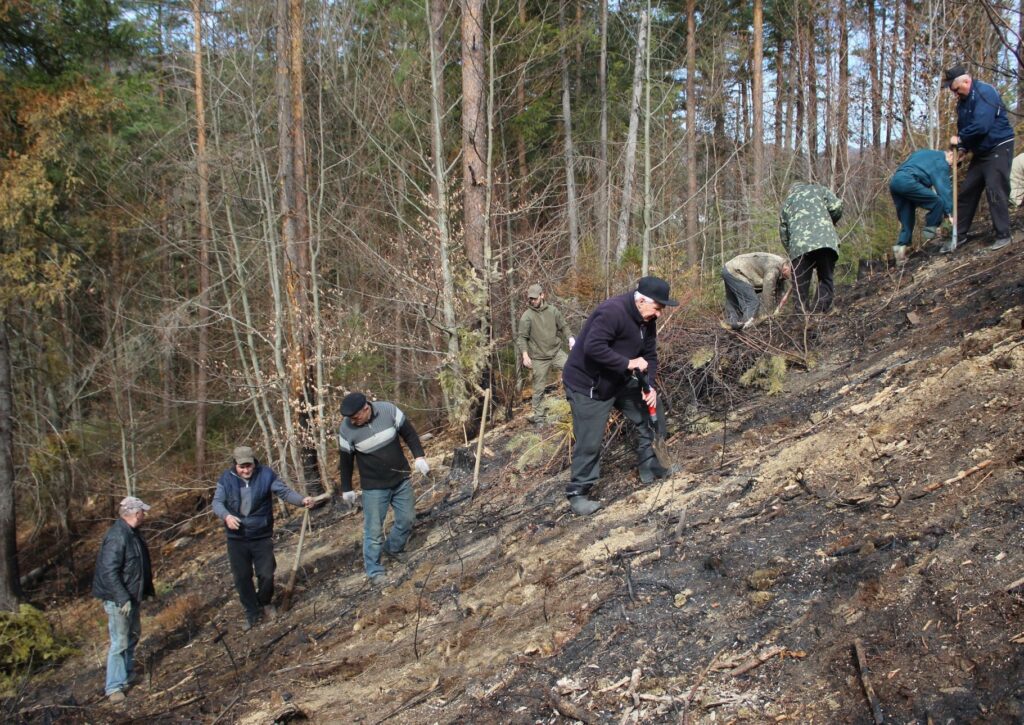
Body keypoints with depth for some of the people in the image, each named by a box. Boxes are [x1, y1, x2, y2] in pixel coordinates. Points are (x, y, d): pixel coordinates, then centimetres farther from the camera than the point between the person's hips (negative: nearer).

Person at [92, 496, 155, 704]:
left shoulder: (132, 533, 7)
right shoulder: (117, 537, -25)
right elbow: (109, 572, -27)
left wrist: (147, 590, 22)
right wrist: (122, 599, -27)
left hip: (132, 596, 10)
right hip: (118, 599, -10)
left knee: (133, 635, 21)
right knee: (120, 642, -5)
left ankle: (126, 675, 37)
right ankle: (114, 687, 2)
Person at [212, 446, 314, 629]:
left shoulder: (266, 474, -9)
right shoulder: (226, 479, -6)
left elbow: (284, 492, -13)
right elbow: (217, 502, -8)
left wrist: (302, 500, -32)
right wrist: (226, 516, -29)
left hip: (262, 536, -1)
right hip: (236, 538, 1)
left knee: (266, 574, 5)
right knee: (242, 577, 8)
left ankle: (265, 602, 36)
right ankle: (253, 614, 24)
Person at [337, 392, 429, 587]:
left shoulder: (389, 410, -19)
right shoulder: (346, 429, -19)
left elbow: (409, 433, -4)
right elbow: (345, 461, -4)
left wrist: (419, 456, -11)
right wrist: (346, 488, 4)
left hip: (401, 480, 3)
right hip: (374, 487, -2)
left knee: (407, 518, 12)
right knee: (373, 529, -3)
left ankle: (393, 549, 38)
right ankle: (374, 571, 11)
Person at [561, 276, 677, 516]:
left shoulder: (647, 320, -2)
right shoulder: (612, 312, -30)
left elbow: (649, 355, 4)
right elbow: (593, 347, -38)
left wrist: (650, 386, -11)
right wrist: (629, 363, -34)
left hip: (620, 380, 9)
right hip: (587, 384, -9)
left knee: (649, 411, 8)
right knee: (590, 442, -6)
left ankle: (649, 467, 23)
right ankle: (578, 494, 7)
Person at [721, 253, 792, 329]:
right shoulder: (773, 268, -22)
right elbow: (768, 294, -19)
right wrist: (769, 316, -12)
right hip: (735, 271, -11)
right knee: (752, 302, -15)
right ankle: (747, 326, -18)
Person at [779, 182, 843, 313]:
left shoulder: (787, 202, 28)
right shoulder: (818, 189, 25)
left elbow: (784, 234, 25)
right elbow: (837, 206, 10)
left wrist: (790, 250, 32)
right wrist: (831, 222, 27)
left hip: (799, 245, 0)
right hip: (826, 241, 0)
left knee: (801, 285, 4)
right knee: (826, 279, 8)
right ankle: (822, 311, -2)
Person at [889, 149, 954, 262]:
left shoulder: (925, 154, 35)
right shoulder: (941, 161, 9)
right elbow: (944, 187, 0)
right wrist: (949, 211, -4)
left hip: (894, 181, 9)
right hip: (907, 181, -9)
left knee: (906, 221, 14)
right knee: (939, 202, -4)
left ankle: (900, 248, 5)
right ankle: (929, 232, 1)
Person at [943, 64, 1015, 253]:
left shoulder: (985, 93, -20)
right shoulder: (963, 101, 8)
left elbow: (981, 125, -30)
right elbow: (964, 127, 15)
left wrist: (960, 139, -17)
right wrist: (962, 147, -3)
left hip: (999, 148, -9)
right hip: (981, 152, 9)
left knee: (995, 191, -13)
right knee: (966, 191, 8)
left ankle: (1003, 236, -5)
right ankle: (959, 234, 15)